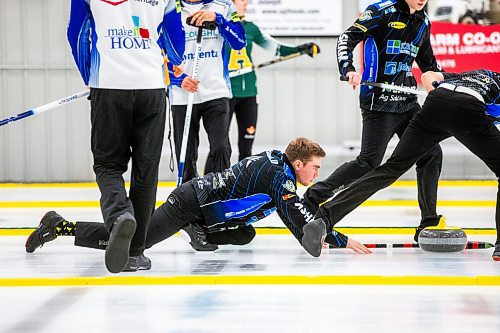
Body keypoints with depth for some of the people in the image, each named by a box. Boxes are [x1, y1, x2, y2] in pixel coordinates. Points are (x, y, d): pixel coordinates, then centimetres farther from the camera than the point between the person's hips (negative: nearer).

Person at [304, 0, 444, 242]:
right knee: (369, 163, -12)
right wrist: (347, 69, -30)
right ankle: (313, 197, 1)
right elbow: (348, 38, -14)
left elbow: (428, 63, 27)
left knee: (431, 154, 2)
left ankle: (429, 222, 10)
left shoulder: (423, 22, 14)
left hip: (407, 102, 7)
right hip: (379, 101, -7)